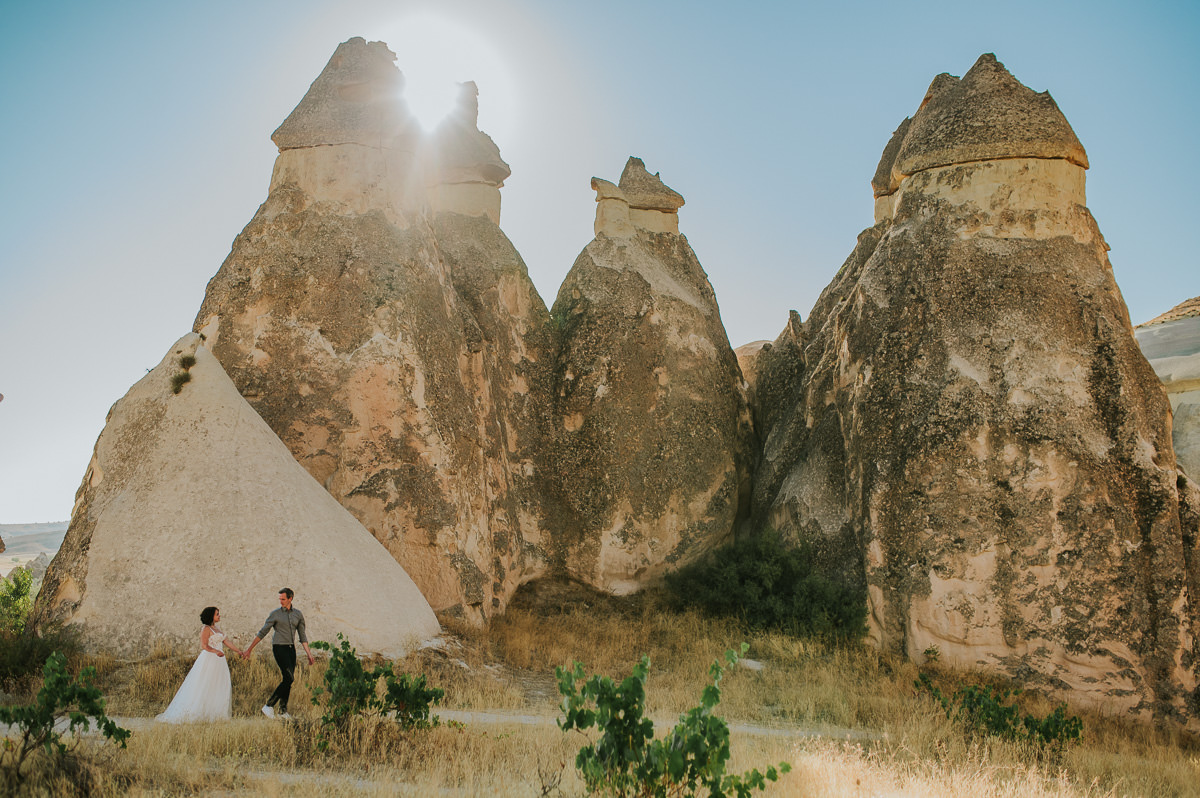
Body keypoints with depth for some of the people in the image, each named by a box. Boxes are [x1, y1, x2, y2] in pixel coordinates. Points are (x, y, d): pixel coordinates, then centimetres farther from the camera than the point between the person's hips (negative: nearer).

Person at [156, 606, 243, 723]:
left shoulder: (217, 628, 15)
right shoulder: (206, 629, -11)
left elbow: (224, 642, 22)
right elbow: (205, 645, -22)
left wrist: (237, 651, 26)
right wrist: (216, 651, -38)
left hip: (219, 661, 9)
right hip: (209, 660, -9)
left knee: (219, 687, 6)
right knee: (202, 688, -8)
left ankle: (214, 714, 9)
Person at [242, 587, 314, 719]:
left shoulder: (298, 614, 8)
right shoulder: (275, 614, -4)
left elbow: (302, 636, 15)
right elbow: (262, 633, -1)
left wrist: (309, 653, 10)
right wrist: (249, 650, -2)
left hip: (291, 648, 5)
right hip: (279, 648, -5)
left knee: (289, 680, 3)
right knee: (289, 678, -16)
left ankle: (283, 711, 11)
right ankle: (269, 706, -11)